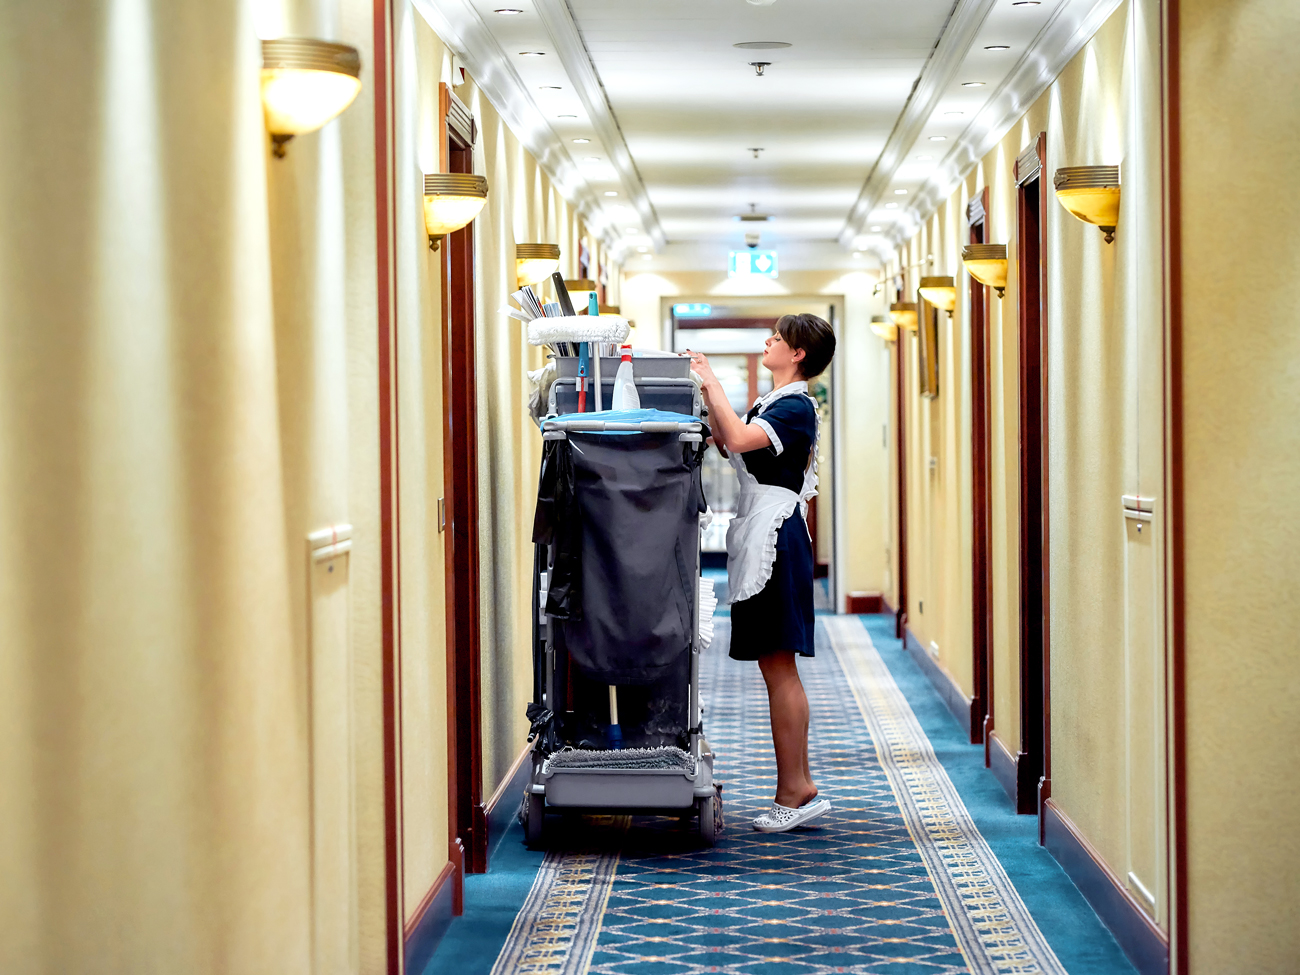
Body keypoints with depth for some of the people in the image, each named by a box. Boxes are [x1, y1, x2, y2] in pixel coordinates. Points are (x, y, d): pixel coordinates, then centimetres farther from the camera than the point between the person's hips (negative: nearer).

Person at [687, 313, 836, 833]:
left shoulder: (796, 407, -11)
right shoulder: (770, 404, 19)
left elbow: (739, 440, -25)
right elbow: (728, 445, 20)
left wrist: (713, 385, -15)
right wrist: (708, 393, 14)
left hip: (777, 537, -10)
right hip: (758, 539, 10)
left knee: (778, 667, -8)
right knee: (776, 668, 9)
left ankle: (794, 792, -6)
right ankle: (800, 787, 13)